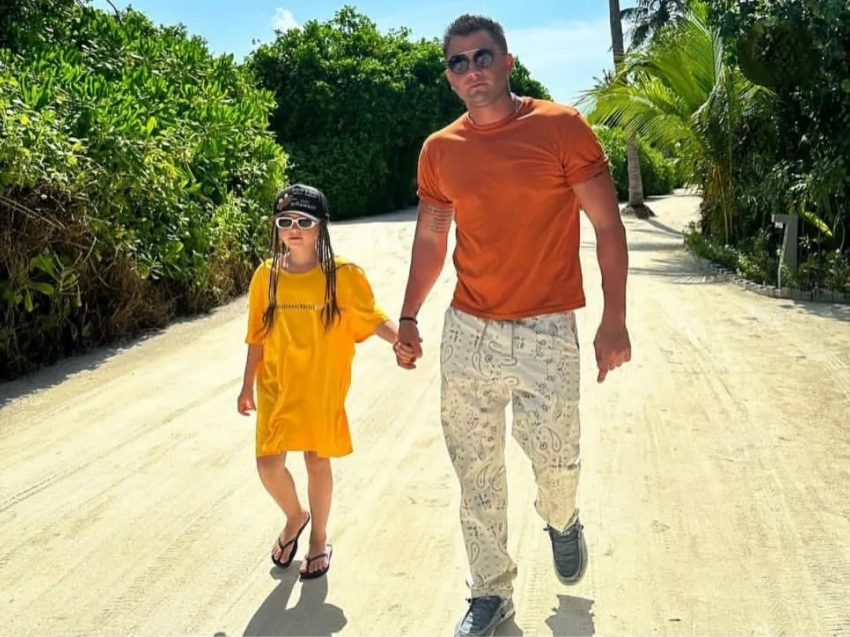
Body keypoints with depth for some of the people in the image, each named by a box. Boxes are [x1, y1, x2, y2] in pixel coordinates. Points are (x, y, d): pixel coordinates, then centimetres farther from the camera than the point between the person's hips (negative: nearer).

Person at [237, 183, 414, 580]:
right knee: (269, 463, -1)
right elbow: (257, 337, 4)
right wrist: (247, 386, 8)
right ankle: (294, 517, 32)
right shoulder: (267, 275, -3)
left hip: (322, 387, -2)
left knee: (318, 461, 10)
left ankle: (319, 539, 32)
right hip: (276, 386, 2)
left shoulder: (342, 275, -11)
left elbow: (372, 318, -7)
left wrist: (399, 338, -25)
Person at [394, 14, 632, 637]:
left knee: (555, 458, 1)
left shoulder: (562, 127, -6)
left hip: (546, 330, -3)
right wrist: (409, 317, 9)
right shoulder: (439, 150, 5)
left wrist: (614, 320, -11)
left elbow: (608, 225, -5)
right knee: (476, 473, 8)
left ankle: (562, 521, 39)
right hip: (466, 330, 3)